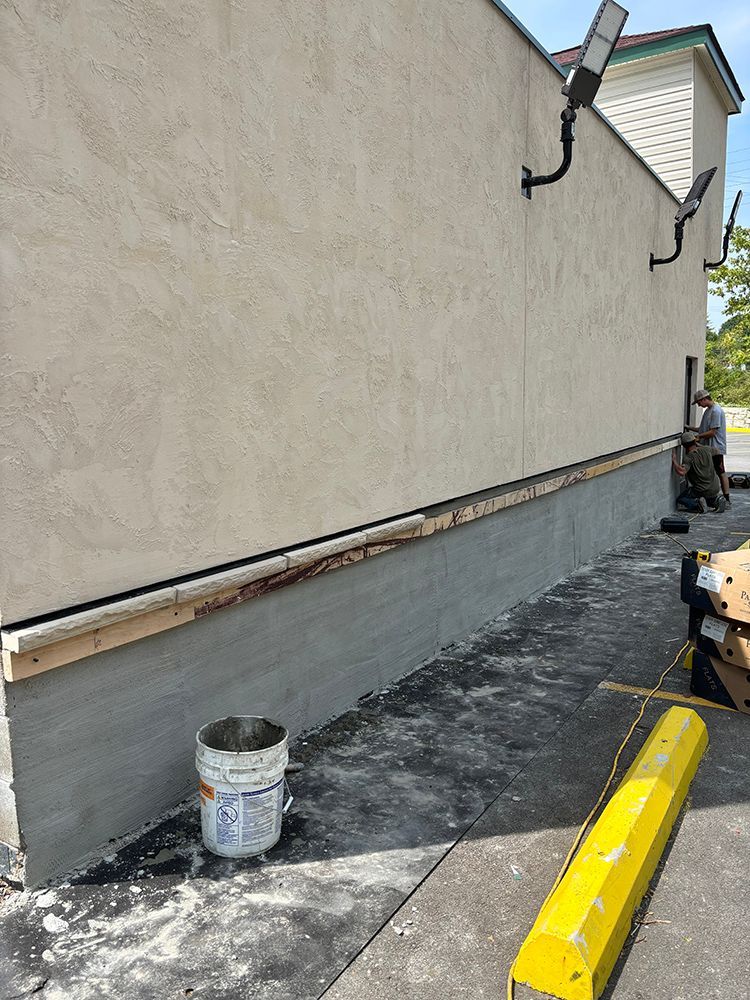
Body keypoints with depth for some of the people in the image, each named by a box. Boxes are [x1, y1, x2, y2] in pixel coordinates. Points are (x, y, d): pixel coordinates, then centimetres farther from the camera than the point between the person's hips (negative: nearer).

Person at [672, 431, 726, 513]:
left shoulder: (688, 458, -18)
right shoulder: (706, 450, 1)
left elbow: (681, 472, -36)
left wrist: (674, 460, -21)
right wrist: (695, 442, 28)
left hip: (701, 491, -5)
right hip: (715, 488, 5)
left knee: (680, 499, 15)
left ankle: (697, 503, -11)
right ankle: (716, 500, 8)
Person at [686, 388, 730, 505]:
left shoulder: (716, 411, -16)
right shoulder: (708, 410, 14)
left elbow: (712, 432, -20)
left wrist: (697, 436, -16)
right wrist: (690, 428, 10)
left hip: (716, 448, -9)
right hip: (708, 448, 9)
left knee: (721, 473, -3)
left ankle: (727, 499, 2)